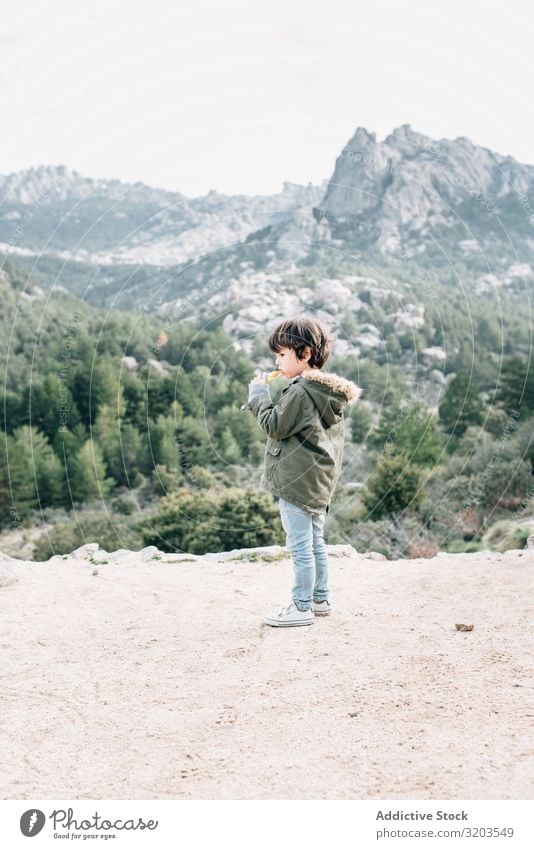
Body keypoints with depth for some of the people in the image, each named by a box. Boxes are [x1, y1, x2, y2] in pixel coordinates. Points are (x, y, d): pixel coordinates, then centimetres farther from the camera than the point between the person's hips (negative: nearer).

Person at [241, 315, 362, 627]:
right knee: (316, 541, 18)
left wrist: (259, 395, -5)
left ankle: (302, 607, 6)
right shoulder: (332, 392, 9)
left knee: (301, 546, -2)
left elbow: (275, 427, -15)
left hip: (297, 482, -10)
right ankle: (321, 599, 28)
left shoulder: (300, 392, -20)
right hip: (320, 482, 10)